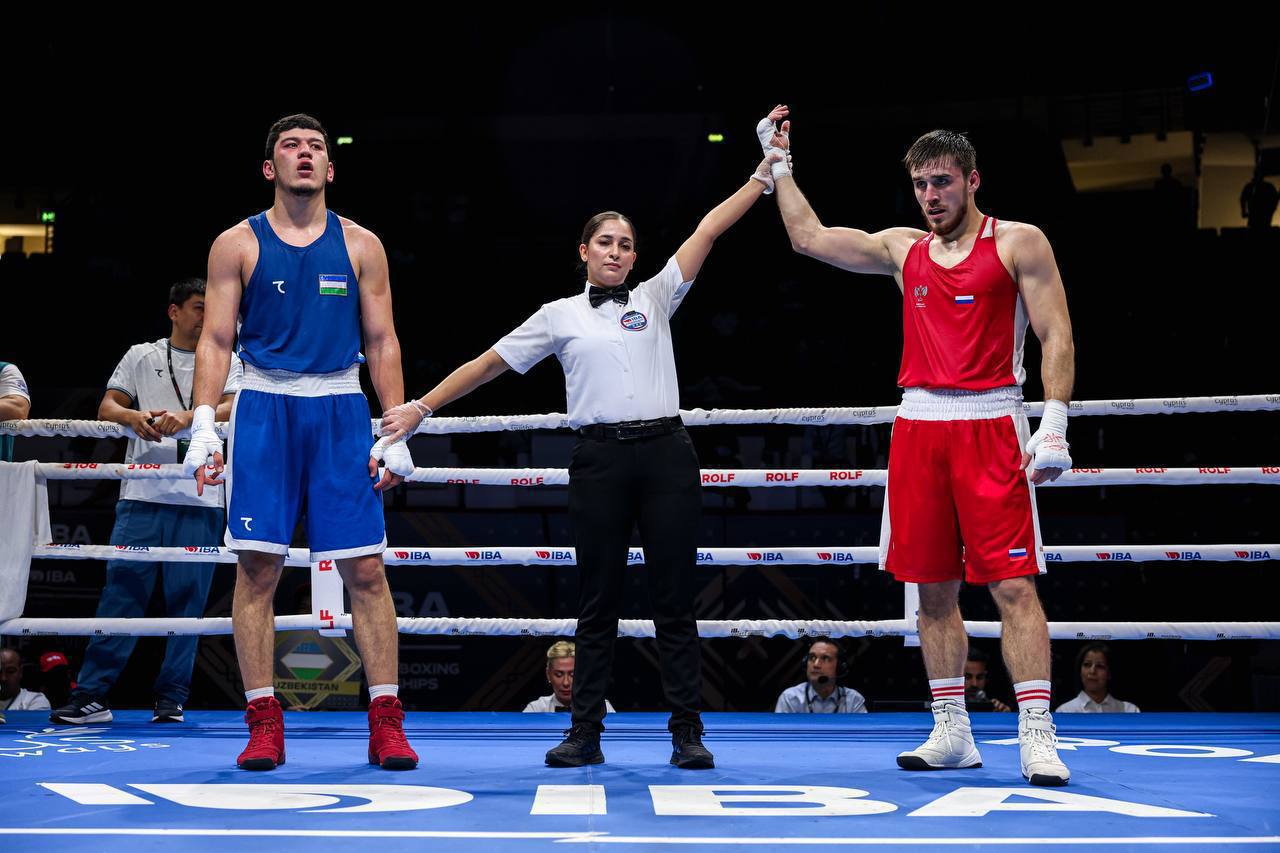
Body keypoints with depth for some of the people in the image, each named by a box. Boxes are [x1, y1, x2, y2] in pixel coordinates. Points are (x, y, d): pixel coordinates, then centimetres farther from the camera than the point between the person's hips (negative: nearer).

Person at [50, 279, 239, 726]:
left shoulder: (226, 361, 11)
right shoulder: (141, 357, 14)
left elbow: (234, 408, -6)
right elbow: (107, 407, 8)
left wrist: (186, 417, -24)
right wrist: (134, 416, -15)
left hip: (200, 499, 0)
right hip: (142, 493, 0)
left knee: (188, 599, 0)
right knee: (121, 589, -5)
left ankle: (171, 698, 5)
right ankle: (91, 694, -4)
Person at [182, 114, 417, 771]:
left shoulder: (360, 245, 8)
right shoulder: (238, 244, 6)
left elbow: (382, 342, 8)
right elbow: (215, 340, 3)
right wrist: (203, 425, -9)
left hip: (341, 413, 1)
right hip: (264, 409, -1)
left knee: (365, 568, -3)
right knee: (257, 567, -4)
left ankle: (385, 722, 1)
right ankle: (264, 724, 3)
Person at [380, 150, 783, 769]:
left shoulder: (655, 299, 14)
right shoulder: (560, 315, 12)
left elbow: (708, 229, 9)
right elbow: (488, 363, 13)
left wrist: (763, 175, 3)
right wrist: (419, 409, 11)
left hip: (666, 456, 0)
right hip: (600, 459, 0)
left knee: (674, 601, 0)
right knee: (597, 602, 2)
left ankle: (687, 733, 3)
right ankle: (585, 733, 6)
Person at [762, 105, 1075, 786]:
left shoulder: (1018, 243, 1)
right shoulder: (903, 249, 15)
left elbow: (1056, 336, -4)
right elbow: (809, 238, 21)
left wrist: (1054, 421, -15)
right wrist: (779, 163, 21)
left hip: (989, 425, -5)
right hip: (918, 424, 5)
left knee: (1013, 584, -10)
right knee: (933, 588, 6)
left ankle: (1036, 734, -12)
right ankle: (951, 733, 13)